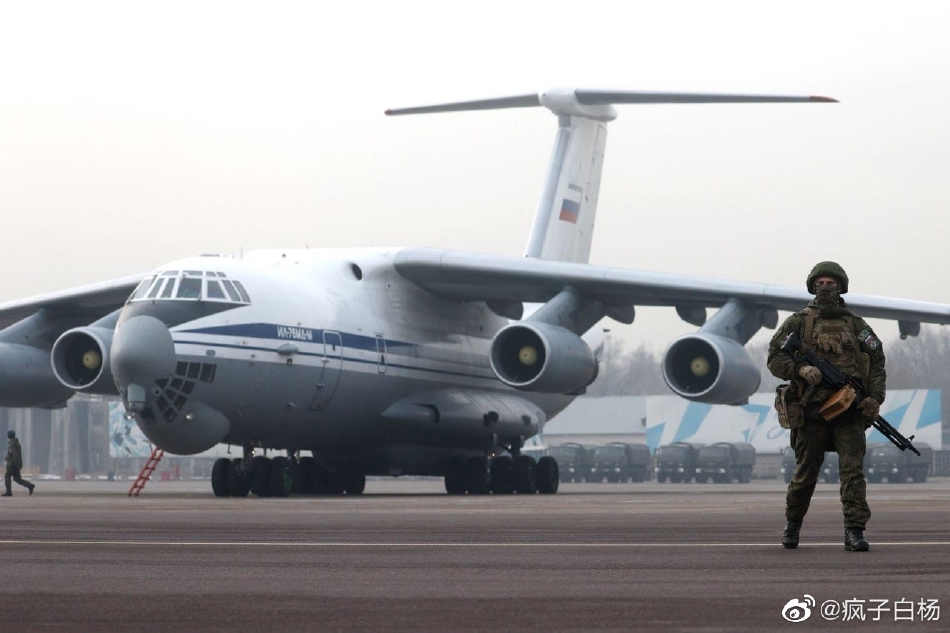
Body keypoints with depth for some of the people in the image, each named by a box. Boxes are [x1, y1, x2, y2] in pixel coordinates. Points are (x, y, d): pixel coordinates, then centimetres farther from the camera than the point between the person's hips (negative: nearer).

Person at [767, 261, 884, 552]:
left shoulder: (856, 325, 12)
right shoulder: (798, 322, 7)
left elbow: (877, 362, 12)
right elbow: (775, 358, 2)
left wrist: (875, 398, -3)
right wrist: (801, 369, -16)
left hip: (850, 411, 1)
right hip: (812, 410, -1)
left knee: (853, 469, -10)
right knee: (805, 474, 7)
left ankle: (854, 531, -12)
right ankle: (792, 525, 28)